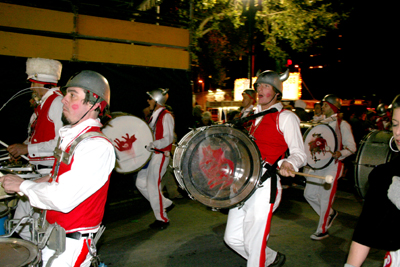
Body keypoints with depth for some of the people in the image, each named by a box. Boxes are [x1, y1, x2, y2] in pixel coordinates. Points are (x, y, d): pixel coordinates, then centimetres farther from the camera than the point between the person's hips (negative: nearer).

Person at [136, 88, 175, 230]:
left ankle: (162, 219, 8)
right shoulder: (154, 116, 16)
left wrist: (150, 145, -25)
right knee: (141, 183, 10)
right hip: (151, 154, 9)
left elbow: (168, 139, -19)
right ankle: (166, 203, 23)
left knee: (153, 185, -7)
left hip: (160, 155, -9)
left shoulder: (166, 116, -11)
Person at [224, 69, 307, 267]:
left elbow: (299, 154, -8)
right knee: (232, 238, 11)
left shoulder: (285, 117, -3)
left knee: (253, 244, -2)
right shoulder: (254, 117, 18)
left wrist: (288, 164, -29)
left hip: (265, 185, -7)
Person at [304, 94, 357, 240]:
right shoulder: (321, 123, 14)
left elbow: (351, 147, -8)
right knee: (309, 194, 6)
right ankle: (330, 213, 30)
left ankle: (322, 230, 11)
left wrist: (340, 154, -28)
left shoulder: (342, 125, -5)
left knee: (325, 197, -3)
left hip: (332, 165, -7)